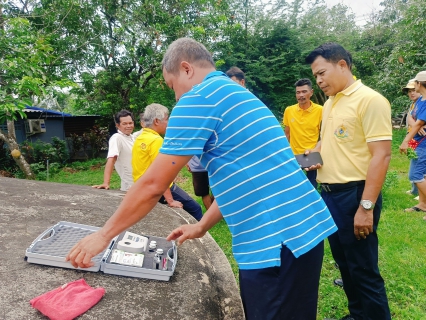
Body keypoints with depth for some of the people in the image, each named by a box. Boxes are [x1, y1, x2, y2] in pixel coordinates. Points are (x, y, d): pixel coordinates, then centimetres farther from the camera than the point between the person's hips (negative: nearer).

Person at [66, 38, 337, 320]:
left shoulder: (198, 98, -11)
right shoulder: (234, 94, 18)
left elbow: (153, 185, -11)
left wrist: (104, 235, 4)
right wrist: (201, 227, 25)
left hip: (278, 242, -9)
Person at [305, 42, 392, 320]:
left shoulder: (370, 100, -13)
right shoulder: (329, 104, 13)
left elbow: (381, 155, -18)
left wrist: (366, 206, -21)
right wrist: (314, 153, 2)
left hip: (354, 194, -8)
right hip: (328, 193, 9)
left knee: (364, 270, 5)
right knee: (344, 262, 20)